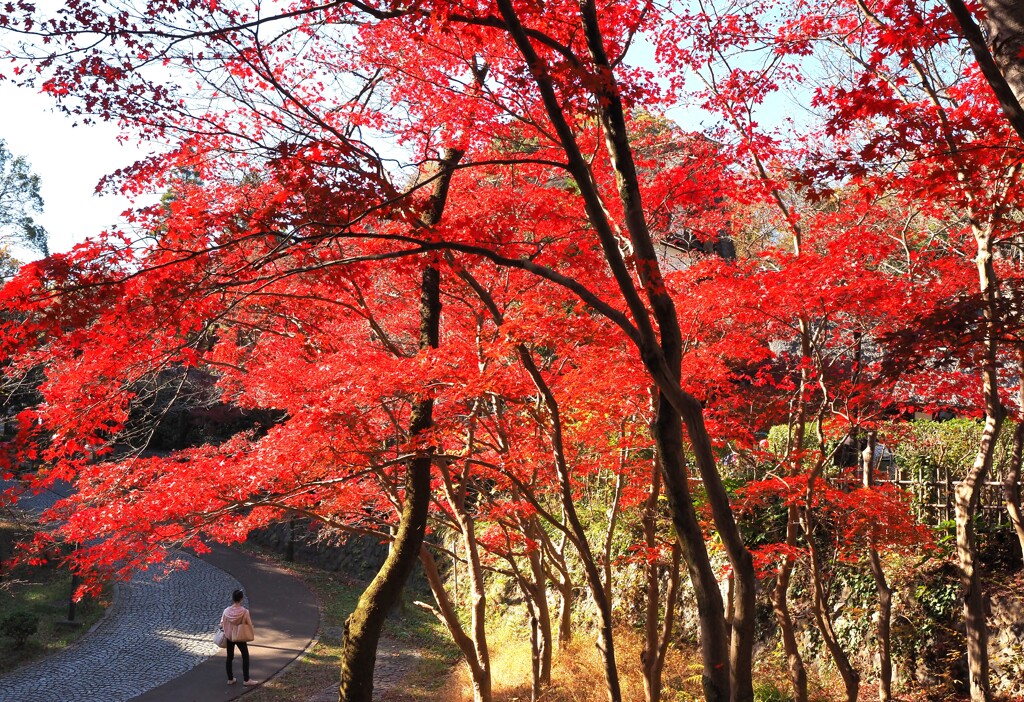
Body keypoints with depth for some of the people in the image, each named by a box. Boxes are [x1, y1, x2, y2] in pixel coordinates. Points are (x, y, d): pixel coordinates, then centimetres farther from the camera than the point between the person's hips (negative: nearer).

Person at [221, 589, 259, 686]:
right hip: (240, 637, -3)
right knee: (245, 657, 10)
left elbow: (222, 624, -1)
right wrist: (251, 636, 3)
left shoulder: (227, 611, -13)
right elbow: (249, 625, -13)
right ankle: (246, 680, 12)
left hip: (229, 637, 3)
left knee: (230, 657, 16)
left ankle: (230, 679, 23)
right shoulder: (244, 612, -21)